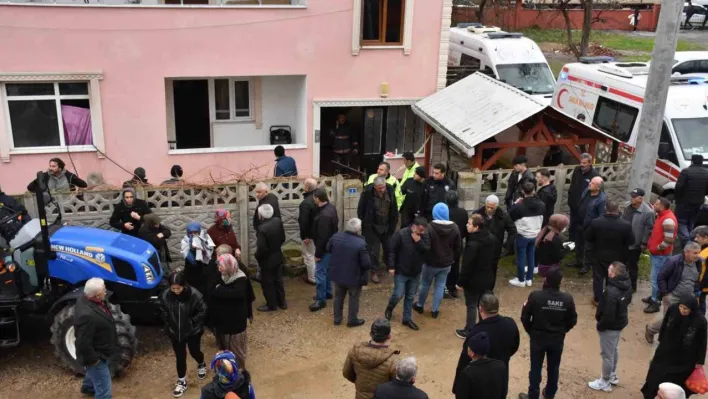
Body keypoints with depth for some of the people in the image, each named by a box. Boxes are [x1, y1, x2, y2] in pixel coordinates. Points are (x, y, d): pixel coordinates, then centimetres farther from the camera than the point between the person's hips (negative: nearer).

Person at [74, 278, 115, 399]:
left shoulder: (89, 299, -9)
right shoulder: (87, 315, -41)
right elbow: (83, 343, -35)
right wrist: (92, 359, -20)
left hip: (101, 351, 10)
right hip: (97, 356, -10)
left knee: (95, 372, 38)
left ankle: (87, 387, 66)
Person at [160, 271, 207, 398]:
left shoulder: (194, 294, -25)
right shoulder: (165, 295, -16)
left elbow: (202, 311, -13)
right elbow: (163, 312, 1)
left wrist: (192, 323, -15)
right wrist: (169, 324, -6)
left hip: (193, 331, -2)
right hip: (175, 332, 2)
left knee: (194, 352, 16)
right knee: (180, 357, 12)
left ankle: (201, 364, 51)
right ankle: (182, 382, 30)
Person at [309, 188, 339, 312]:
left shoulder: (324, 216, -30)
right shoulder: (331, 207, 1)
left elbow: (322, 237, -27)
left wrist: (318, 253, -18)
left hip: (325, 248, -10)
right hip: (331, 246, 10)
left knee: (320, 273, -3)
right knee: (326, 270, 22)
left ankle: (321, 299, 5)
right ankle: (327, 292, 36)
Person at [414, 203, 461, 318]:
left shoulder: (430, 227, -20)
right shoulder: (455, 228, -5)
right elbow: (457, 247, 4)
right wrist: (453, 259, 17)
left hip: (431, 263, -3)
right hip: (446, 263, 3)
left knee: (425, 284, 16)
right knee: (440, 286, 14)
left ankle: (419, 306, 32)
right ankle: (435, 310, 21)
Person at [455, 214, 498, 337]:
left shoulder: (473, 244, -28)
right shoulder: (491, 238, -2)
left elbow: (467, 266, -23)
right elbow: (493, 257, 10)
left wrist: (460, 282, -13)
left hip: (473, 280, -8)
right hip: (486, 278, 8)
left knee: (471, 305, 7)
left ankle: (469, 331, 19)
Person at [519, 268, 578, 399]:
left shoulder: (535, 296, -21)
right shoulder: (567, 298, -14)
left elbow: (525, 317, -13)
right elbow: (572, 321, -2)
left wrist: (530, 331, 6)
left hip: (538, 338, -2)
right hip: (558, 339, 2)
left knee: (536, 368, 12)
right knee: (554, 368, 21)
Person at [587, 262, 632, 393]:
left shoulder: (611, 292, -36)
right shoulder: (626, 284, -9)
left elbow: (608, 315, -29)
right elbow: (628, 300, 10)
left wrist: (600, 326, -12)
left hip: (610, 326, -9)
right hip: (621, 322, 9)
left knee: (607, 354, 10)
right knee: (614, 350, 26)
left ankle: (605, 382, 26)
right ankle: (613, 376, 44)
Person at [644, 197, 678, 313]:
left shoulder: (668, 220, -26)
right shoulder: (661, 215, 4)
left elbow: (669, 240, -27)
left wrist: (658, 248, -17)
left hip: (661, 255, -10)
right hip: (655, 253, 10)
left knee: (656, 279, -1)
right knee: (654, 277, 21)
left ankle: (655, 303, 9)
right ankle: (654, 297, 35)